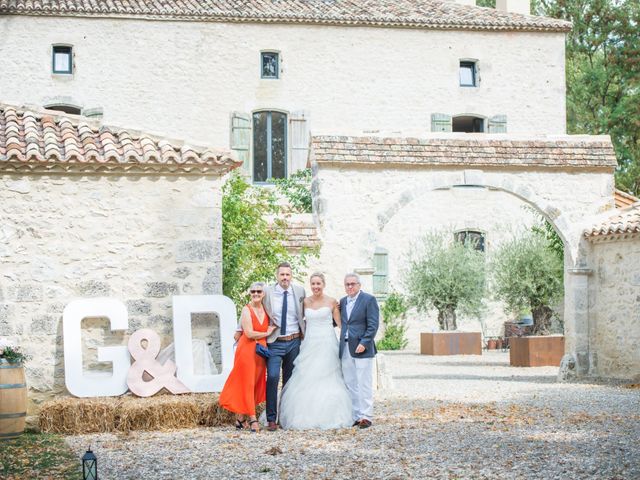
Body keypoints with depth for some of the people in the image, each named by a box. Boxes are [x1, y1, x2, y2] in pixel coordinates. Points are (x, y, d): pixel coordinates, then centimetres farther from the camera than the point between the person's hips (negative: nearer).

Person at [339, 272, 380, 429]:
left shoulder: (369, 300, -3)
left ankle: (366, 417, 1)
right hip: (345, 350, 6)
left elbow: (373, 325, -8)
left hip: (362, 348, -6)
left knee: (364, 385, -4)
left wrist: (364, 343, -16)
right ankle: (354, 416, 12)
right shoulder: (343, 301, 16)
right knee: (350, 385, 7)